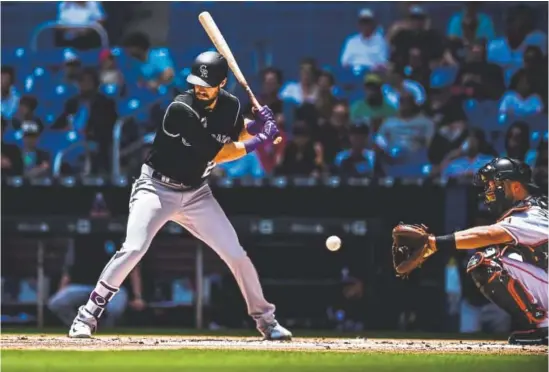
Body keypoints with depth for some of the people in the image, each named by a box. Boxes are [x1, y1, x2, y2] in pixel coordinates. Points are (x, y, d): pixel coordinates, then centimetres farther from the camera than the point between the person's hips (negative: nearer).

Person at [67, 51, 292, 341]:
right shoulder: (181, 110, -24)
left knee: (236, 255, 0)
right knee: (133, 249, -23)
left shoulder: (231, 106, -4)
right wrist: (257, 142, -22)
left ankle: (265, 319, 17)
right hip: (157, 188, -5)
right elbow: (215, 154, -24)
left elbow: (237, 132, 17)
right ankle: (87, 317, -13)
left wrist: (256, 125, -6)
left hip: (196, 194, 5)